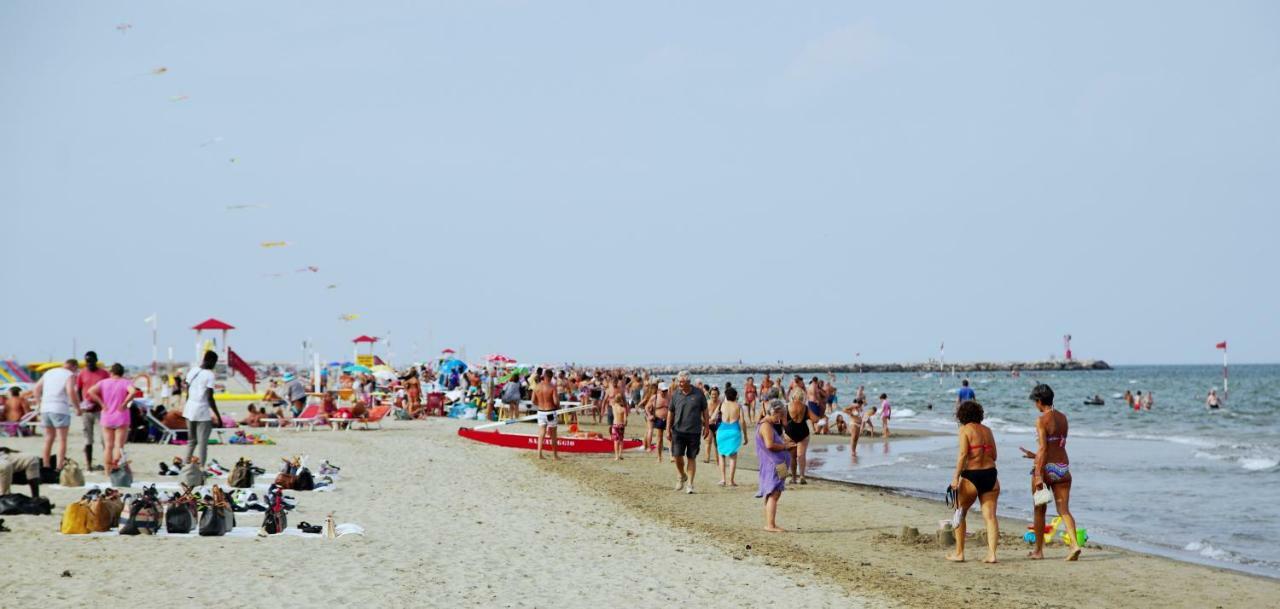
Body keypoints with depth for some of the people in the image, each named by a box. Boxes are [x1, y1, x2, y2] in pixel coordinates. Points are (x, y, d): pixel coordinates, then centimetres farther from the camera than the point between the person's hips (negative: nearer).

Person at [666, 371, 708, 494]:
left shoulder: (698, 393, -2)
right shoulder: (675, 394, 1)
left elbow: (704, 410, 7)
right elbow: (671, 412, 8)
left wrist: (706, 427, 6)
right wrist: (668, 429, 6)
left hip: (694, 431, -1)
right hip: (678, 430, 1)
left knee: (691, 458, 2)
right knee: (677, 456, -4)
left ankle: (689, 484, 9)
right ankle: (682, 476, 23)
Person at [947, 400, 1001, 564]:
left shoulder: (965, 429, -5)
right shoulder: (987, 430, 11)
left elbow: (963, 454, -15)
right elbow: (994, 456, 13)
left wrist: (956, 477, -14)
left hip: (971, 476, -4)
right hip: (991, 476, 5)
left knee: (960, 514, 12)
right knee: (990, 515, 2)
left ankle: (959, 553, 14)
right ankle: (992, 553, -7)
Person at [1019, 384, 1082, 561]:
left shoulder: (1041, 420, -11)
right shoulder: (1063, 418, 10)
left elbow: (1043, 448, -19)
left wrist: (1038, 475, -21)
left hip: (1047, 468, -5)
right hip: (1063, 468, 5)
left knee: (1040, 510, 11)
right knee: (1064, 510, 4)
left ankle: (1038, 550, 19)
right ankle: (1074, 544, -17)